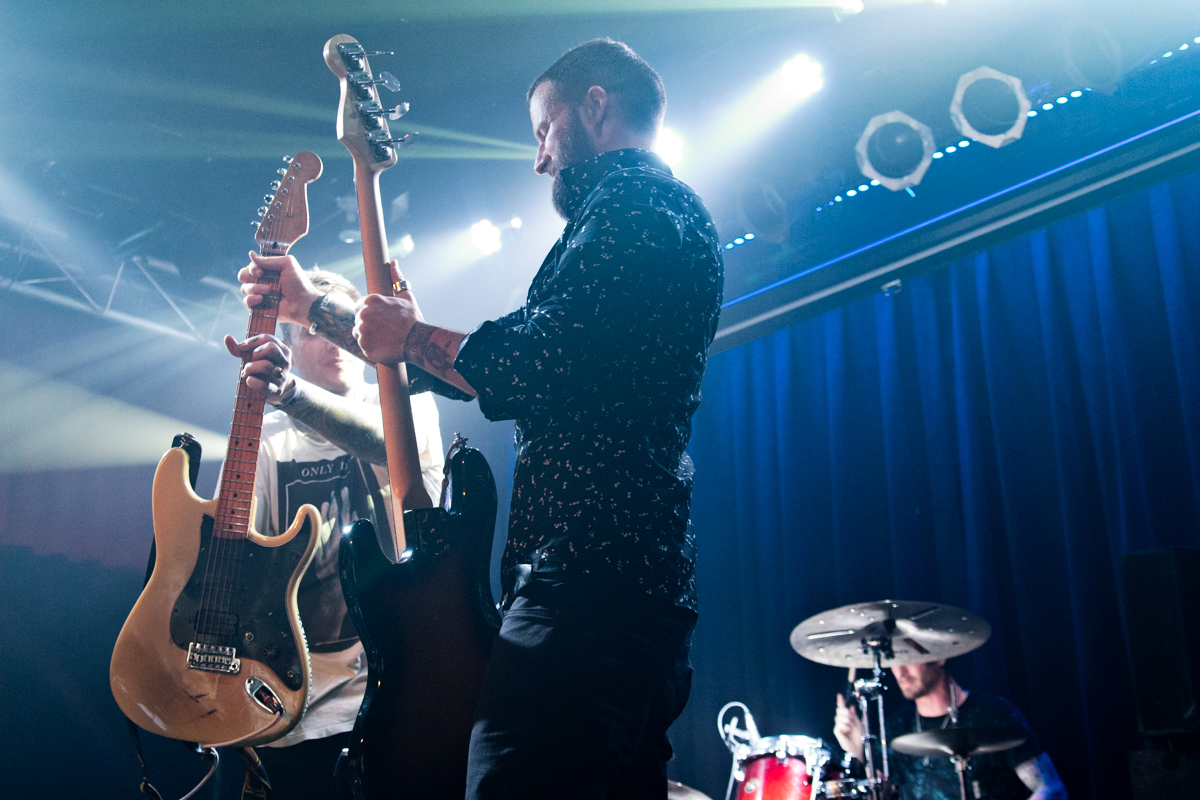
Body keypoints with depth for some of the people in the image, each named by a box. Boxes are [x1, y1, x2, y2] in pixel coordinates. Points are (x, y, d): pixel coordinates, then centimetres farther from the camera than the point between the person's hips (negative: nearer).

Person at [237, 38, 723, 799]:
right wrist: (313, 305, 29)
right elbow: (497, 363, 29)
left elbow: (534, 363, -21)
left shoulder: (638, 203, -5)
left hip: (589, 573, -11)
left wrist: (409, 337, -3)